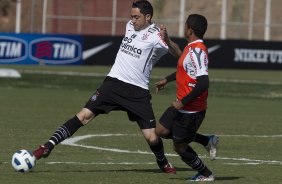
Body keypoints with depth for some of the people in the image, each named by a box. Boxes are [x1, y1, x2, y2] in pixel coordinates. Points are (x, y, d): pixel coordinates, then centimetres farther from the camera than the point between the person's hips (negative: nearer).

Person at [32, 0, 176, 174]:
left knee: (152, 137, -5)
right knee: (85, 115, -11)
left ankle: (163, 163, 27)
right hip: (114, 82, 4)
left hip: (138, 92, -4)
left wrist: (168, 39, -28)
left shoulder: (156, 36, -9)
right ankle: (48, 147, -12)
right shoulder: (130, 26, 10)